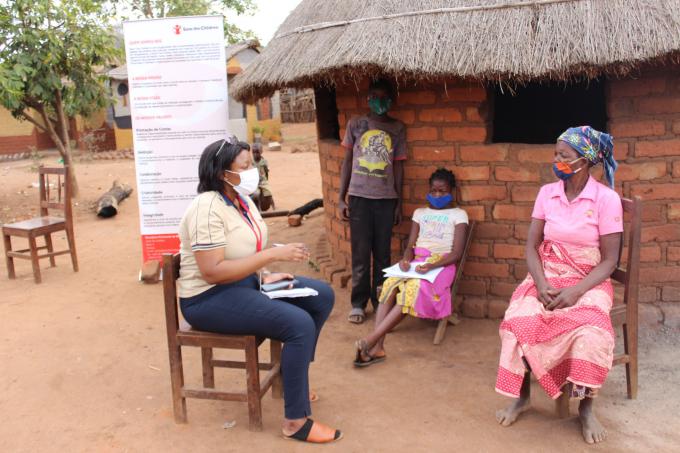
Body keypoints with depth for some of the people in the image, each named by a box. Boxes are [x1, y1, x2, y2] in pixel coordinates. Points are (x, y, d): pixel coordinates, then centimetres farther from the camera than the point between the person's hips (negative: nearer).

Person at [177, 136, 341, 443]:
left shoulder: (242, 199, 6)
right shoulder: (208, 208, -22)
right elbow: (213, 271, -29)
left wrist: (265, 276, -5)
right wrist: (274, 254, -28)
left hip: (245, 282, 9)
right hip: (209, 297, -9)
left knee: (322, 296, 5)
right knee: (300, 324, -25)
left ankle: (294, 374, 21)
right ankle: (296, 421, -11)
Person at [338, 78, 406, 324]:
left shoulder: (398, 128, 7)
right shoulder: (355, 124, 5)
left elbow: (398, 166, 9)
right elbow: (347, 161, 7)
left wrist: (399, 203, 7)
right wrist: (341, 197, 2)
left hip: (386, 198, 1)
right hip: (359, 196, -1)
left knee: (383, 252, 5)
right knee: (360, 252, 1)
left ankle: (380, 301, 17)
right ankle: (358, 303, 11)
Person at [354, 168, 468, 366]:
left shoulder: (458, 215, 8)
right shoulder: (420, 213, 22)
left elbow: (457, 254, -2)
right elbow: (410, 245, 14)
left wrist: (432, 266, -19)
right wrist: (406, 259, -10)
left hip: (441, 264, -4)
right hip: (416, 262, 4)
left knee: (412, 289, -34)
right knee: (390, 285, -29)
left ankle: (371, 341, -37)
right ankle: (377, 347, -37)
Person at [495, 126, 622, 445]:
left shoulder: (607, 199, -7)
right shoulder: (547, 193, 3)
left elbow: (609, 260, -8)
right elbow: (531, 246, 2)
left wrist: (576, 291, -23)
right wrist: (541, 284, -15)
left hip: (589, 282, -3)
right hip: (547, 277, 3)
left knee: (590, 331, -34)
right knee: (519, 320, -28)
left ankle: (586, 408, -11)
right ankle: (522, 396, -7)